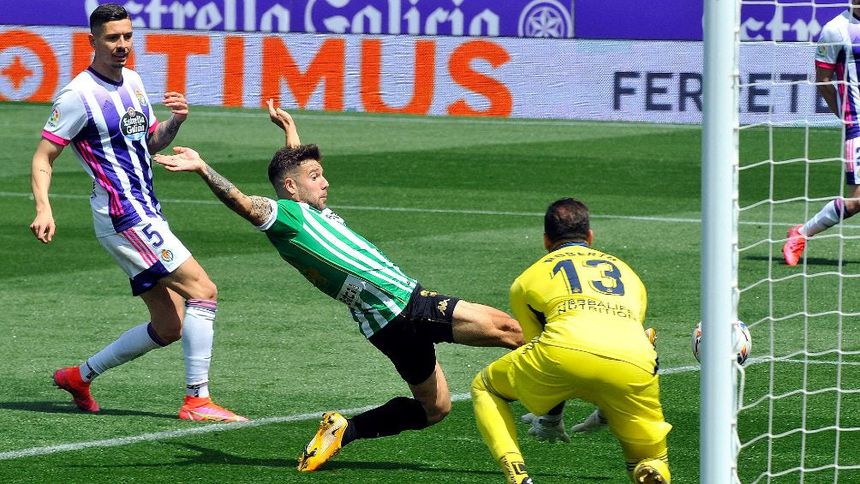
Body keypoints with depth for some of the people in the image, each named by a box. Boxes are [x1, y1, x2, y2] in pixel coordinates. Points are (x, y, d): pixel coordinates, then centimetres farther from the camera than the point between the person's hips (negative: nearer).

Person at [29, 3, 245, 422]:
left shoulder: (132, 82, 13)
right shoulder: (79, 96, -11)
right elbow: (43, 157, -11)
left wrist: (174, 122, 2)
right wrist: (43, 209, -26)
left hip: (147, 214, 9)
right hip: (123, 217, -9)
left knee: (168, 328, 9)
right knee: (203, 289, -17)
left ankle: (80, 376, 22)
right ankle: (197, 400, -15)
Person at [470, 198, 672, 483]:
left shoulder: (527, 280, 31)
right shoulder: (626, 272, 39)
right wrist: (605, 413, 59)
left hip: (568, 352, -2)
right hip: (636, 362, 2)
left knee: (485, 388, 25)